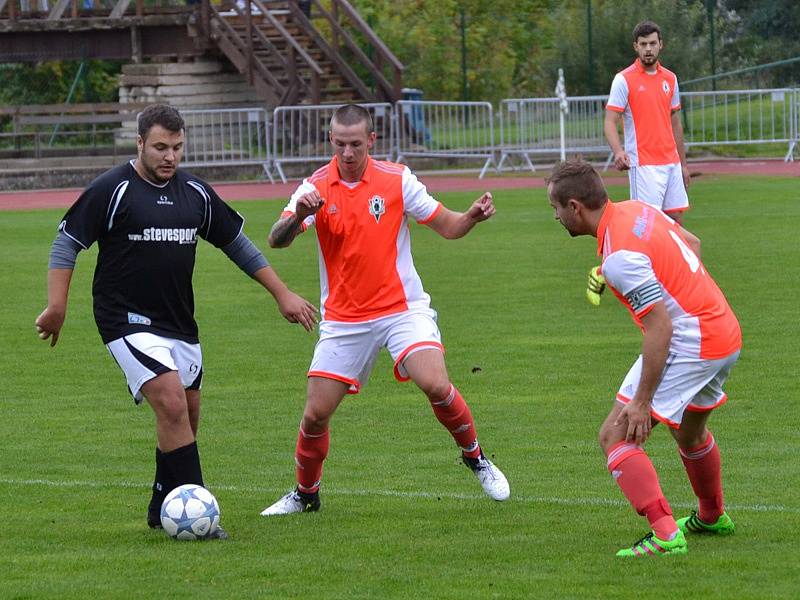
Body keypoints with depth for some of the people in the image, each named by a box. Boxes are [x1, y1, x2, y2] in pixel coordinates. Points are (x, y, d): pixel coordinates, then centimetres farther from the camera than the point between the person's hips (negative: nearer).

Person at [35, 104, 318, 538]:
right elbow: (67, 242, -5)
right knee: (172, 405, -20)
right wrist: (57, 306, -13)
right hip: (128, 320, -7)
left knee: (186, 420, 10)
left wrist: (282, 294, 17)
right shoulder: (113, 190, -9)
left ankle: (162, 511, 27)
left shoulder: (195, 193, 7)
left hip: (179, 322, 7)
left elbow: (236, 242, 18)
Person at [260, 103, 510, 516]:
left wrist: (474, 216, -19)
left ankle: (475, 458, 4)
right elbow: (277, 241, -15)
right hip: (343, 320, 1)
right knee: (316, 415, -2)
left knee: (436, 385, -22)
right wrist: (298, 216, -37)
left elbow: (447, 226, 3)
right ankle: (305, 494, 23)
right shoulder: (316, 188, -3)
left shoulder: (397, 179, -3)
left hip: (402, 308, -1)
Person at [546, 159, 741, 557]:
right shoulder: (637, 210, 4)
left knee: (615, 437, -8)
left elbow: (660, 328, -25)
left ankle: (665, 535, -19)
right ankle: (712, 516, 54)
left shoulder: (619, 255, -23)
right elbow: (692, 244, 21)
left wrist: (642, 400, -23)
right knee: (690, 432, 33)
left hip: (690, 345, -10)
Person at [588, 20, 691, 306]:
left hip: (670, 162, 6)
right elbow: (610, 122, -10)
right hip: (644, 164, -6)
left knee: (675, 219, 4)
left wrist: (683, 163, 19)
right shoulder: (624, 80, -6)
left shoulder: (669, 79, 12)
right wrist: (618, 151, -28)